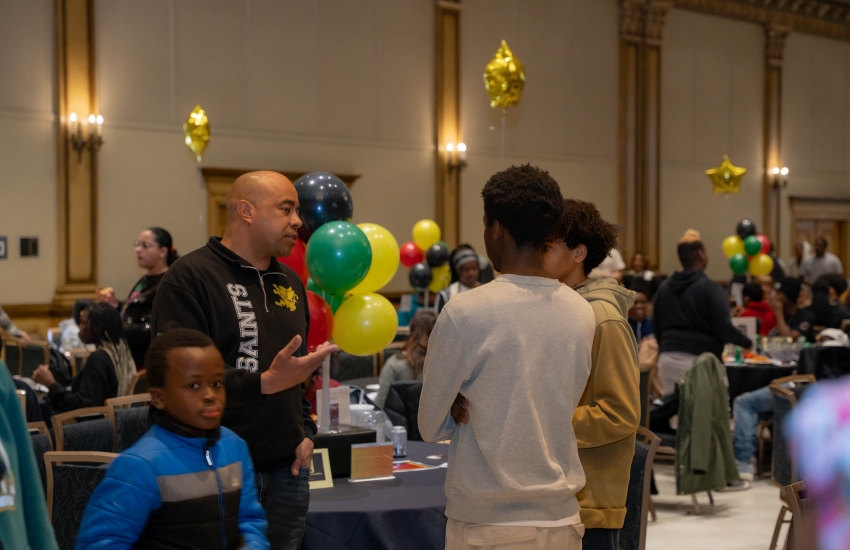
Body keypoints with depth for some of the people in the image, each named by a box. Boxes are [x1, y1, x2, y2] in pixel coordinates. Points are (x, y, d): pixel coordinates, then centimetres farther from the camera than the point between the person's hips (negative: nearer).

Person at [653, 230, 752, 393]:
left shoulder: (664, 288, 11)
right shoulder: (710, 288, -7)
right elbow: (723, 328, -12)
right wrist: (747, 343, 5)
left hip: (667, 361, 6)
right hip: (699, 360, -5)